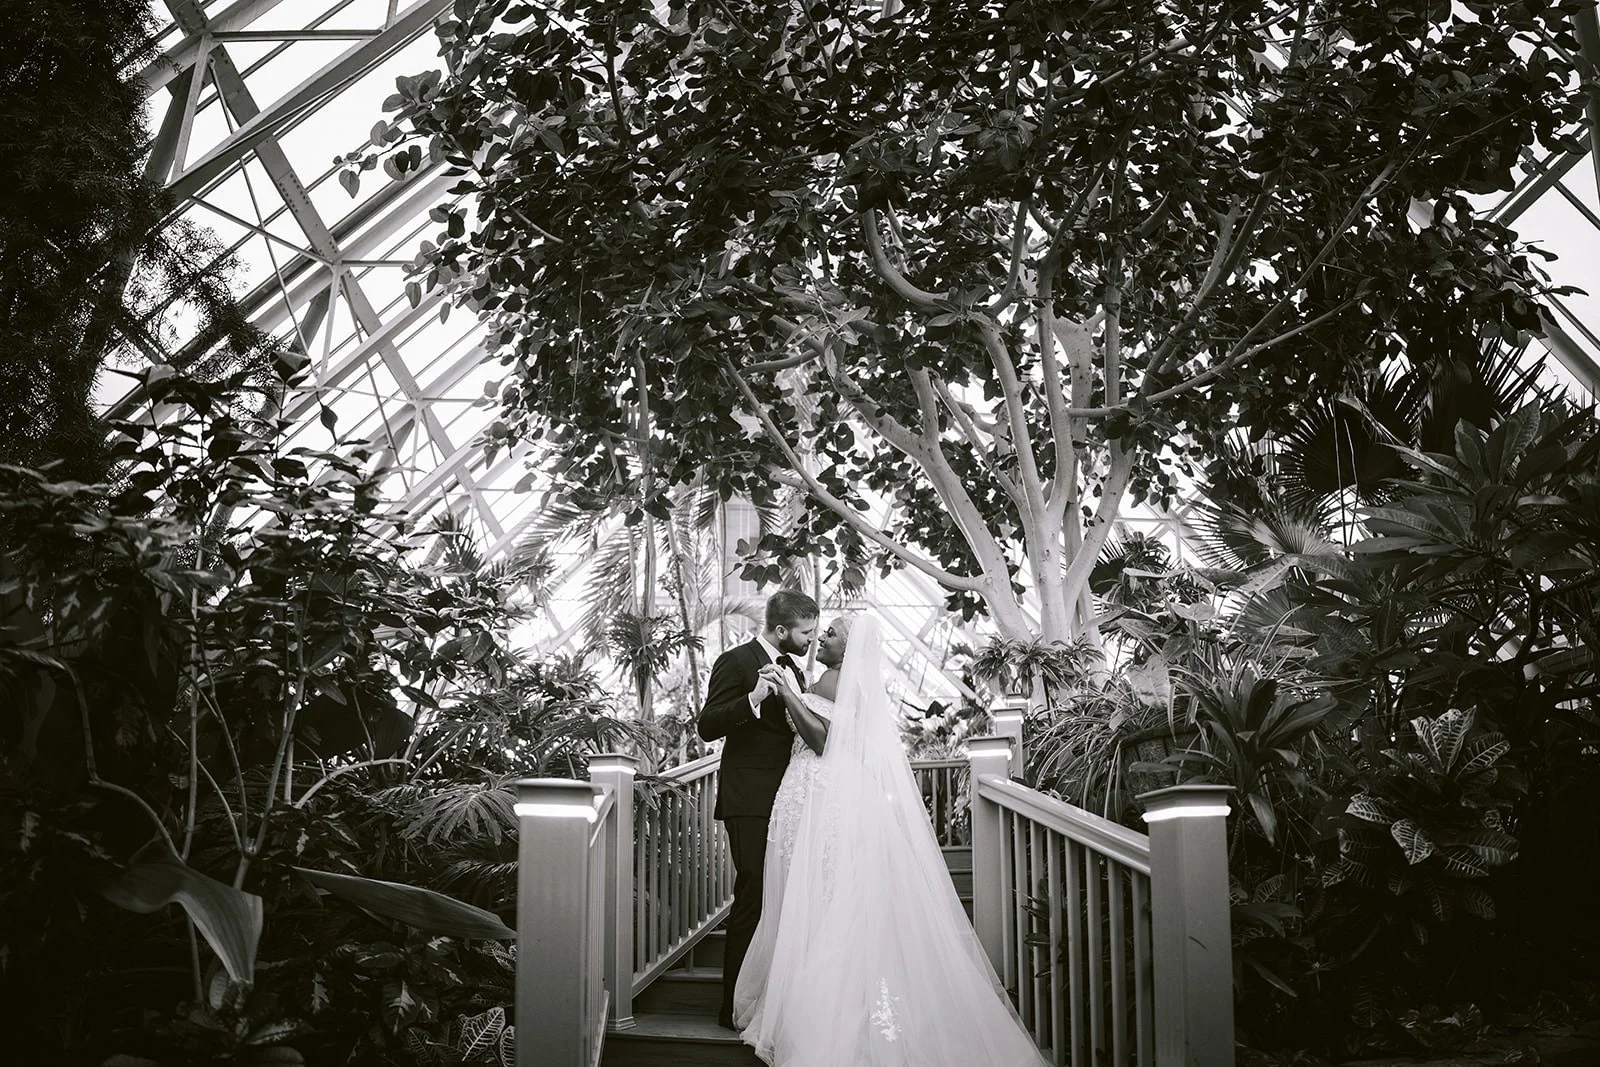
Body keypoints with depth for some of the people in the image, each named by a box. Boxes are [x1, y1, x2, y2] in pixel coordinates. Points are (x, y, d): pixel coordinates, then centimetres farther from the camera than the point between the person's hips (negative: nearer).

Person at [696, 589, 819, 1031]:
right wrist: (753, 699, -28)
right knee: (752, 900, -7)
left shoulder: (793, 670, 18)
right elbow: (707, 726, -15)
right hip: (751, 801, -8)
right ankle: (736, 1008, 2)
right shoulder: (736, 662, -8)